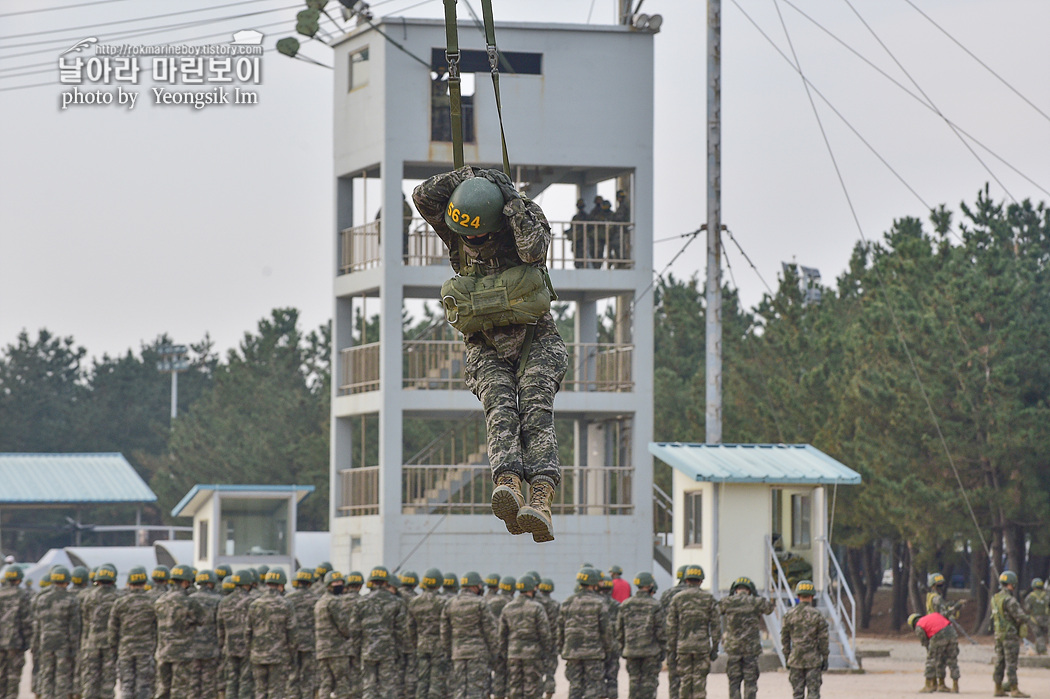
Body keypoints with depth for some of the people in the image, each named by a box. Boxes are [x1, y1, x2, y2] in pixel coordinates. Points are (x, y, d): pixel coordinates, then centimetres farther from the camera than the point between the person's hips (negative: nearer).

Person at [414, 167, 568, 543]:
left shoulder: (529, 218, -9)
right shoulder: (455, 233, -1)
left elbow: (534, 250, -31)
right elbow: (424, 197, -15)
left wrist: (511, 199, -28)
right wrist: (467, 176, -18)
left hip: (534, 339, -2)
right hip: (488, 348, 2)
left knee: (536, 407, -26)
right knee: (500, 407, -26)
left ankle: (541, 501, -45)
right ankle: (508, 485, -52)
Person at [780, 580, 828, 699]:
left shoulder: (789, 614, 2)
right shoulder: (817, 615, -7)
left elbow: (784, 639, 7)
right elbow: (823, 640, -6)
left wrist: (787, 658, 15)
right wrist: (825, 658, 3)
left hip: (795, 659, 3)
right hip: (813, 659, -3)